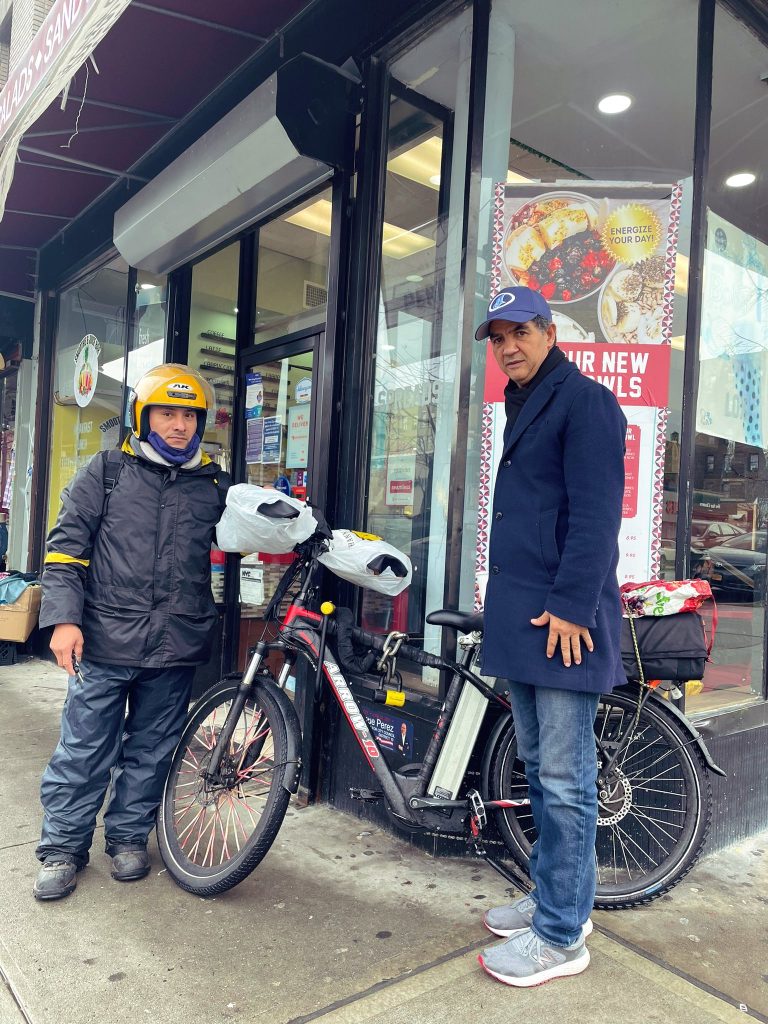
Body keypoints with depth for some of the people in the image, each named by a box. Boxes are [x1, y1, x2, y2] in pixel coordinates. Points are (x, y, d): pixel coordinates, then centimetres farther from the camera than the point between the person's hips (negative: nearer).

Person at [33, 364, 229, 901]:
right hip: (105, 640, -2)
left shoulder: (215, 484, 9)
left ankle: (129, 838, 32)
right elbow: (67, 546, 0)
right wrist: (64, 618, -9)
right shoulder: (107, 472, 3)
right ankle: (63, 849, 24)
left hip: (175, 645, 2)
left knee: (151, 751, 13)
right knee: (84, 750, 6)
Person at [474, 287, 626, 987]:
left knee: (565, 782, 0)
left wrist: (571, 606, -20)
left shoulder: (585, 402, -7)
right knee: (540, 771, 17)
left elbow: (595, 515, -16)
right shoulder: (521, 409, 21)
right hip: (522, 620, 9)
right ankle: (556, 898, 32)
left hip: (563, 622, -9)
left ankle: (561, 936, 13)